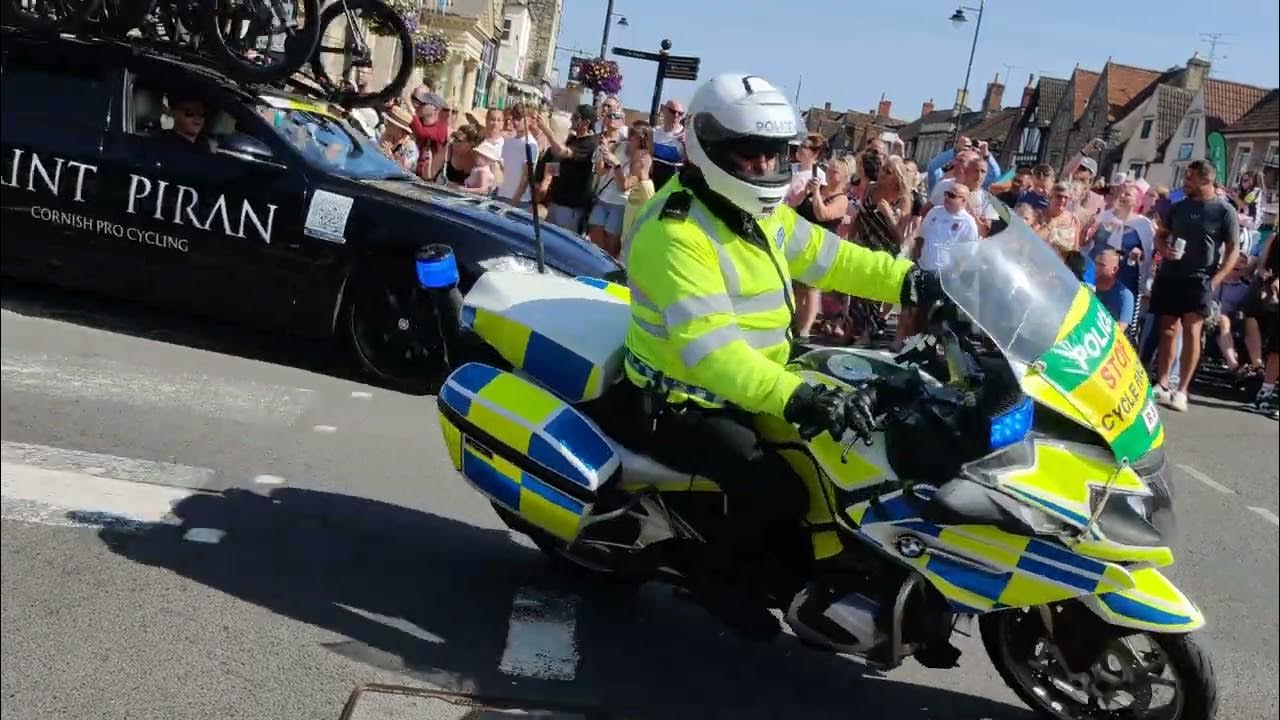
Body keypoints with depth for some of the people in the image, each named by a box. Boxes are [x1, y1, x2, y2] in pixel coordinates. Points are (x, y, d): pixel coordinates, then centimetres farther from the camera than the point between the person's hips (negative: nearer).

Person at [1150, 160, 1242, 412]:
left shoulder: (1224, 210, -4)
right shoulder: (1179, 206, 8)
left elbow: (1233, 249, -3)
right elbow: (1161, 234, 19)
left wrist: (1215, 280, -12)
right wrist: (1164, 249, -4)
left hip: (1199, 279, -4)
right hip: (1168, 276, 4)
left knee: (1191, 331, -10)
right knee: (1168, 330, 8)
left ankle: (1182, 390, -8)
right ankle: (1162, 384, 14)